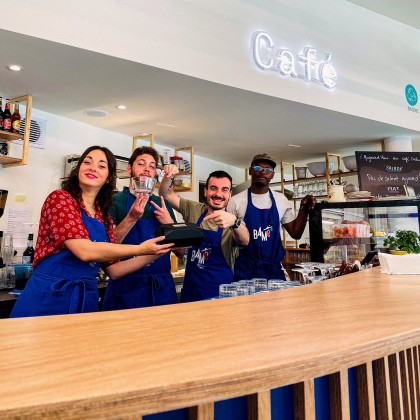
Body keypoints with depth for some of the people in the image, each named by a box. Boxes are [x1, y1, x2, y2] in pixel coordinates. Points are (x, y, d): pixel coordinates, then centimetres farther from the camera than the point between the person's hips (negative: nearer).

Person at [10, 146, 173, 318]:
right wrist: (140, 249, -15)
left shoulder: (104, 217, 8)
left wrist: (153, 255, -1)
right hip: (47, 297, -5)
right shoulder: (59, 198, -8)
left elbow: (112, 270, 8)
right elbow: (85, 251, -22)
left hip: (86, 300, 6)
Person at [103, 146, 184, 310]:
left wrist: (169, 223, -8)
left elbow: (180, 252, 7)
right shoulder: (115, 201, -2)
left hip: (162, 288, 4)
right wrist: (132, 218, -22)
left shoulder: (163, 205, 8)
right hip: (126, 287, -3)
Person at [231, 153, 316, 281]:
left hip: (274, 269, 3)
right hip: (245, 270, -2)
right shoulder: (236, 201, -5)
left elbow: (295, 233, 9)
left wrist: (304, 209, -3)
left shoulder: (280, 199, 5)